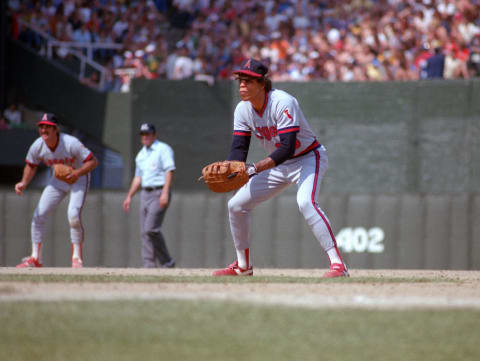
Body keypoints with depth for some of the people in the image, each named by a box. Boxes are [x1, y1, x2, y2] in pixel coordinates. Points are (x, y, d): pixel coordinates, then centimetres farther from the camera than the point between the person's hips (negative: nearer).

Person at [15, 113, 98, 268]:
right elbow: (31, 166, 2)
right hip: (58, 180, 5)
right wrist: (24, 183, -15)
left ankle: (77, 258, -11)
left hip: (79, 178, -5)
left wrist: (77, 173, -40)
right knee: (38, 215, -3)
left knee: (73, 215, -25)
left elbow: (93, 161, -25)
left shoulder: (71, 143, -31)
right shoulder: (37, 146, -17)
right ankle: (35, 258, 8)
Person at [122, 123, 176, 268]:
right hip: (145, 194, 8)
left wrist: (165, 192, -23)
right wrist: (129, 196, 21)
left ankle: (166, 262, -8)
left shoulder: (163, 149, -4)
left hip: (159, 192, -8)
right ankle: (149, 265, 2)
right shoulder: (141, 154, 21)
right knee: (145, 231, 1)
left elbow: (169, 171, -13)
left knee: (151, 229, -18)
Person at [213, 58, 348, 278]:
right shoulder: (243, 110, -6)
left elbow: (287, 148, -35)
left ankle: (338, 264, -38)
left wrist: (255, 168, -46)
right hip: (278, 165, 8)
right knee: (236, 205, 5)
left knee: (305, 202, -35)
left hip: (308, 159, -8)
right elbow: (239, 147, -8)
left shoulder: (283, 103, -28)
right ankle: (243, 266, 22)